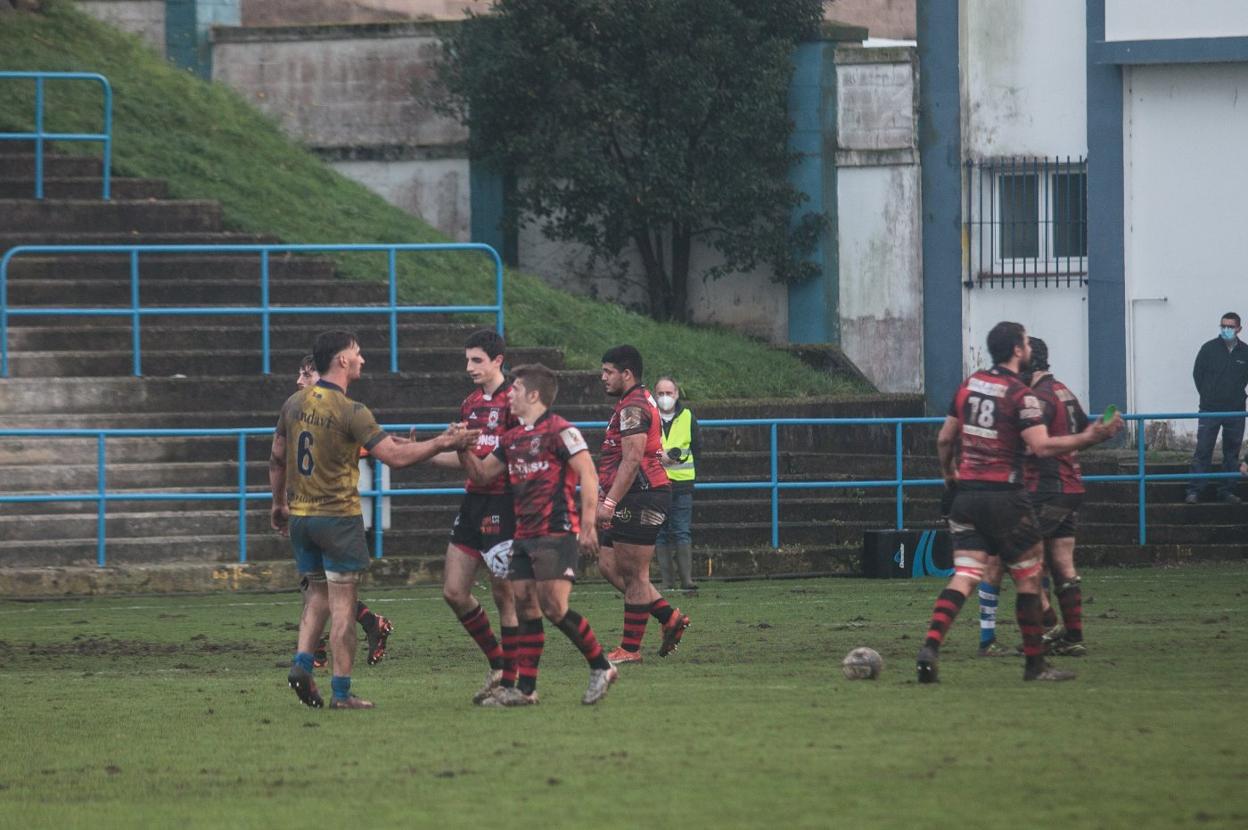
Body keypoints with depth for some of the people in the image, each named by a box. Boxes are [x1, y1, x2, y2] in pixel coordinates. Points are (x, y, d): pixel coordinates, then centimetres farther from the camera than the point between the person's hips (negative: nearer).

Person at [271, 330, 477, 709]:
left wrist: (279, 503, 27)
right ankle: (341, 692, 1)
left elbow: (276, 458, 14)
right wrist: (441, 443, -7)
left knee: (317, 593, 19)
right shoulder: (350, 412, -15)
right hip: (338, 517, -6)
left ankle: (302, 662, -1)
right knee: (342, 603, 0)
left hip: (299, 516, 6)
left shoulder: (294, 404, 4)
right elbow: (394, 455, -17)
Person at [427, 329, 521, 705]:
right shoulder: (471, 404, 15)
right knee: (453, 592, 5)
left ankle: (511, 681, 5)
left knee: (504, 595, -3)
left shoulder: (513, 401, -10)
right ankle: (497, 663, 20)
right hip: (473, 502, 8)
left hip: (503, 504, -8)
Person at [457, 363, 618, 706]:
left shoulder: (559, 431, -8)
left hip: (556, 533, -8)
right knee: (526, 608, 4)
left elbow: (588, 475, -12)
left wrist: (587, 525, -18)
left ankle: (601, 667, 0)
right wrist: (463, 449, 6)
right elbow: (482, 474, 24)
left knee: (554, 607, -14)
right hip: (525, 534, 8)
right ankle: (525, 689, 6)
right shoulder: (513, 438, 17)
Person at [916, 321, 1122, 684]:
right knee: (1028, 577, 7)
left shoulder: (969, 385, 10)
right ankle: (1035, 663, 10)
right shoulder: (1020, 395, -10)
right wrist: (1090, 438, -17)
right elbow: (1042, 446, -19)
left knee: (964, 577, 1)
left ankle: (930, 647, -19)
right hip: (1004, 497, -6)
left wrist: (949, 473, 33)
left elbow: (945, 439, 16)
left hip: (967, 492, 6)